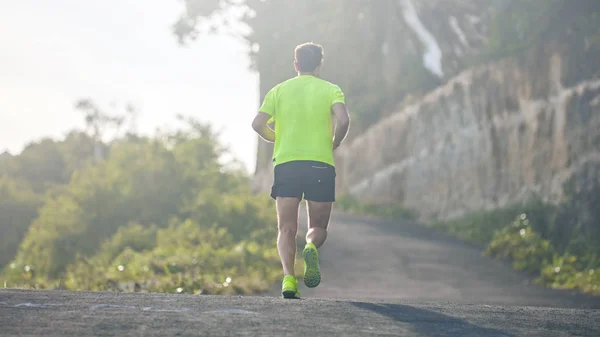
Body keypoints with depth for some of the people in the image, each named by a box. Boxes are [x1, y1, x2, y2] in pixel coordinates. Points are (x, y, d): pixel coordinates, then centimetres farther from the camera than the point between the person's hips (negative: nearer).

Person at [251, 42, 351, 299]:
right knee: (318, 227, 11)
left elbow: (257, 124, 3)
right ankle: (311, 249, -24)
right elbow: (343, 120, -11)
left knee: (286, 229, 3)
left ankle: (288, 278, -19)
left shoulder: (279, 90, 11)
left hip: (285, 163, 1)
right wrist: (335, 144, 7)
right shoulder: (330, 90, 6)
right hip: (321, 164, -1)